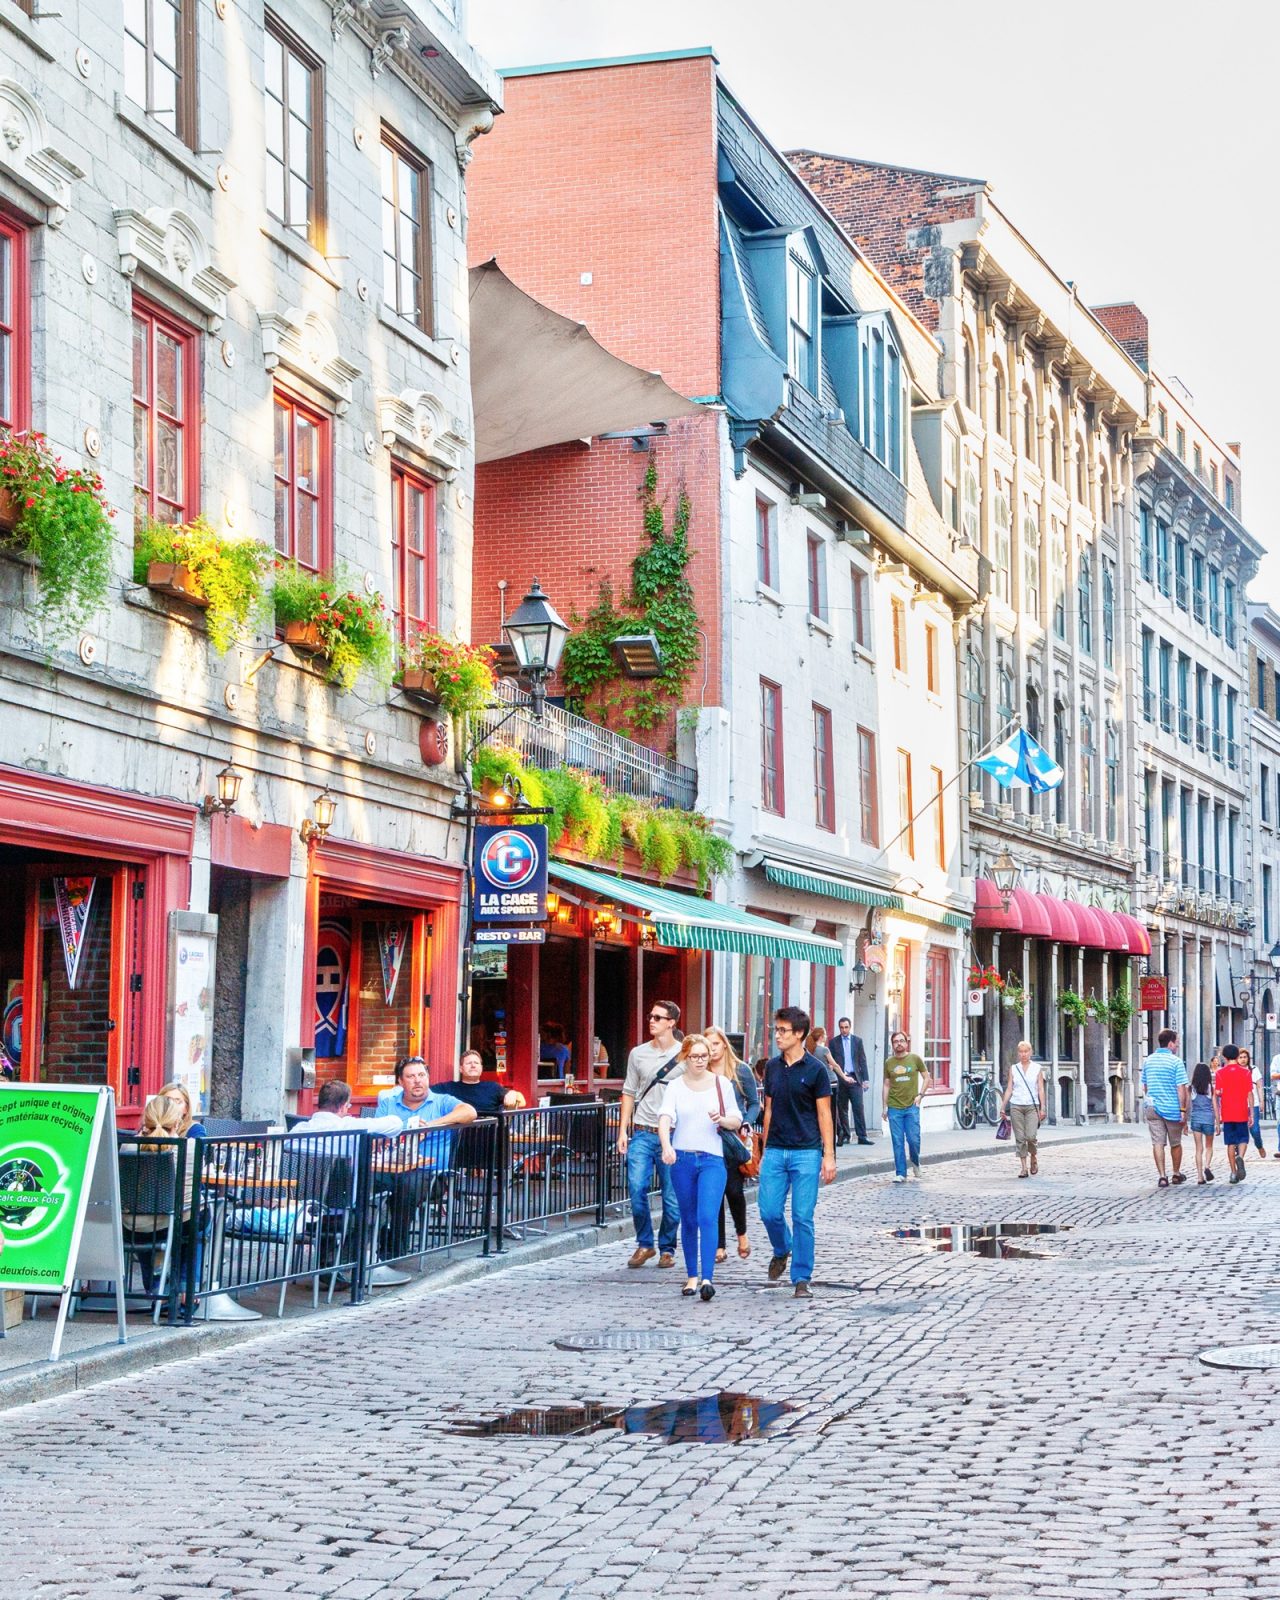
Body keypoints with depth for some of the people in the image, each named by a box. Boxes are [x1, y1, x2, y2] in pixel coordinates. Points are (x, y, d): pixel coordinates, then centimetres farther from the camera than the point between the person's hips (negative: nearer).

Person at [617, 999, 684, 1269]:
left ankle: (667, 1248, 16)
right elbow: (629, 1092, 14)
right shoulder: (638, 1054, 9)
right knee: (636, 1187, -8)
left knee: (672, 1196, 2)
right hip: (642, 1133, 2)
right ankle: (644, 1244, 8)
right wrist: (623, 1130, 7)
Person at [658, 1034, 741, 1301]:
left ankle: (707, 1278, -19)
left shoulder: (720, 1084, 6)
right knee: (689, 1220, 9)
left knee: (707, 1217, -14)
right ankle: (692, 1276, 20)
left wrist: (722, 1119, -12)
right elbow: (665, 1118, -13)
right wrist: (666, 1146, -32)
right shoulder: (675, 1086, 3)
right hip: (682, 1159, 1)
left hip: (712, 1159, -1)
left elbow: (737, 1121, 11)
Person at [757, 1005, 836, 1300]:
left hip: (806, 1152, -4)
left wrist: (829, 1156, -8)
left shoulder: (815, 1069, -5)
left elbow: (824, 1114, -3)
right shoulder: (772, 1068, 9)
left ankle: (801, 1279, 3)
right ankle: (782, 1251, 30)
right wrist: (764, 1151, 15)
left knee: (802, 1217, -4)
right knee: (769, 1211, -1)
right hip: (775, 1151, 4)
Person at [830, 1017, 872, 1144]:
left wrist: (865, 1079, 2)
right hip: (840, 1079, 0)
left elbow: (862, 1061, 8)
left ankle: (862, 1136, -7)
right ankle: (845, 1135, 11)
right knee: (842, 1109, 4)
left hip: (855, 1079, 0)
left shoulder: (857, 1041, 9)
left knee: (859, 1108, -7)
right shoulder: (834, 1042, 6)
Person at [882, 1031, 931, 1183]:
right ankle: (900, 1174, 5)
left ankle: (916, 1165, 21)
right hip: (894, 1107, 2)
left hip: (911, 1106, -2)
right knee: (898, 1142, 0)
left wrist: (920, 1094, -3)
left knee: (913, 1140, -7)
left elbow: (927, 1077, 10)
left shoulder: (915, 1059, 3)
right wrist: (885, 1106, 8)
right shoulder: (889, 1062, 8)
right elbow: (887, 1085, 12)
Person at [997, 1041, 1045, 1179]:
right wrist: (1003, 1106, 3)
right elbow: (1009, 1089, 9)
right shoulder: (1013, 1069, 9)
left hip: (1032, 1106, -2)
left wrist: (1043, 1108, -5)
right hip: (1016, 1106, 2)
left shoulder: (1037, 1068, 6)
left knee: (1031, 1136, -15)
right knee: (1020, 1138, -2)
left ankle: (1033, 1159, 13)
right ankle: (1024, 1168, 3)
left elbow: (1041, 1089, 3)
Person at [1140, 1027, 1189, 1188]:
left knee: (1157, 1143, 1)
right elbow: (1181, 1089, -13)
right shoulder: (1176, 1061, -9)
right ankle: (1176, 1174, 27)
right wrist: (1183, 1110, -11)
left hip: (1153, 1108, 3)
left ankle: (1162, 1176, -6)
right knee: (1175, 1143, 14)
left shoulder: (1148, 1060, 6)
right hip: (1172, 1108, -3)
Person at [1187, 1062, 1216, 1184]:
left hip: (1195, 1119, 1)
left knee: (1199, 1148, 7)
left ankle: (1200, 1176, 3)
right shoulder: (1211, 1087, -4)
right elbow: (1215, 1106, -2)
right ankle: (1207, 1166, -11)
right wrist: (1217, 1123, 4)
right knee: (1209, 1147, 15)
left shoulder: (1191, 1088, -1)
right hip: (1208, 1119, -1)